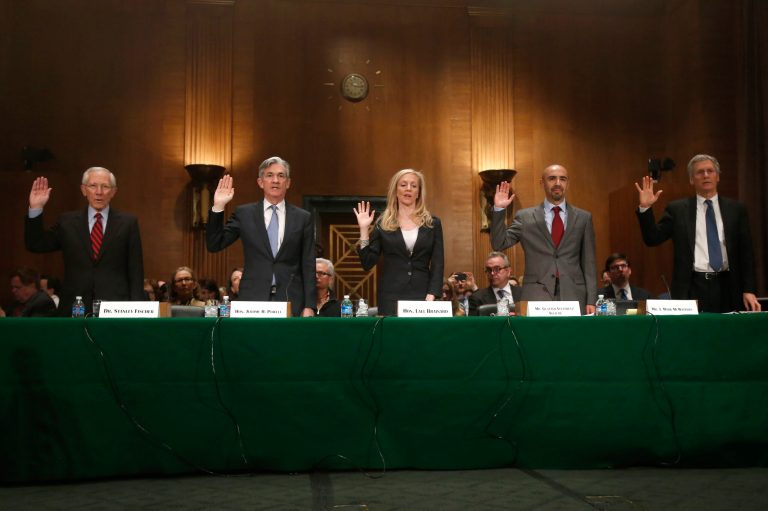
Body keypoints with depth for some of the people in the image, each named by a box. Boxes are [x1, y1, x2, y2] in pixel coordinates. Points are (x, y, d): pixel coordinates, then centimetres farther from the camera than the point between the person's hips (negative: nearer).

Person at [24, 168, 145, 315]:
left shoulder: (128, 222, 4)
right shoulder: (67, 221, 10)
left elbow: (136, 270, 3)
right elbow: (35, 245, 10)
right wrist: (35, 209, -1)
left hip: (116, 308, -1)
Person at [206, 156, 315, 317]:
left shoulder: (303, 218, 7)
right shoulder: (244, 214, 8)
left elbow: (308, 266, 5)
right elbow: (214, 245, 5)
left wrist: (309, 306, -1)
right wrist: (218, 207, -5)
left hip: (291, 301, 0)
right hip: (253, 298, 0)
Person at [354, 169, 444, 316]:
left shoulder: (433, 223, 7)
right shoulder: (383, 224, 6)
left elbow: (437, 265, 2)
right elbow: (367, 264, 2)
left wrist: (430, 298, -10)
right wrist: (364, 229, -4)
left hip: (422, 296, 0)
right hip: (390, 298, 0)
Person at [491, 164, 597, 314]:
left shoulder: (583, 218, 9)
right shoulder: (525, 217, 7)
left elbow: (588, 262, 7)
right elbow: (498, 244, 1)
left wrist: (591, 300, 0)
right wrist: (499, 209, -9)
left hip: (574, 295, 1)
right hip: (536, 296, -1)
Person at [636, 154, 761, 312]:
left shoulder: (736, 209, 9)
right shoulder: (677, 209, 6)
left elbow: (746, 252, 8)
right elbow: (652, 239, 1)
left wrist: (749, 290, 1)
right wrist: (645, 208, -12)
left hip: (727, 287, 2)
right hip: (692, 288, -1)